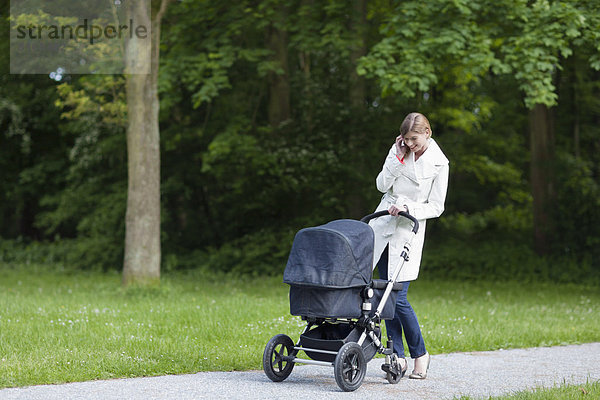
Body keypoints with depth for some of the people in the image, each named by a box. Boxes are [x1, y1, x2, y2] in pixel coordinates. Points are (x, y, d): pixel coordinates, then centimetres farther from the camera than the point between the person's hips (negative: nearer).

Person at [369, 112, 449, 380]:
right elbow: (382, 185, 1)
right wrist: (398, 158, -8)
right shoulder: (399, 150, 6)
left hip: (409, 228, -5)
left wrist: (408, 207, -17)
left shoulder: (439, 163, -5)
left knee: (398, 297, -10)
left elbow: (436, 207, -3)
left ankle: (420, 354, 7)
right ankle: (398, 357, 8)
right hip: (383, 223, 5)